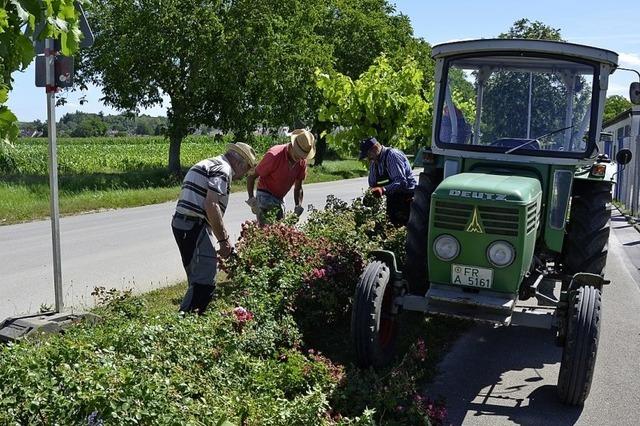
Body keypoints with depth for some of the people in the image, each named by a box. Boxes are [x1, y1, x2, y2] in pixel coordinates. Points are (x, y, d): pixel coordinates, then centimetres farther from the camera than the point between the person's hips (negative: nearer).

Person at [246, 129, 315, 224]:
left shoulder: (302, 161, -4)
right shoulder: (274, 155, -22)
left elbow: (298, 188, 7)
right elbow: (251, 177, -16)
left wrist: (298, 206, -8)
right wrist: (251, 199, -24)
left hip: (280, 199, 6)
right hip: (265, 197, -6)